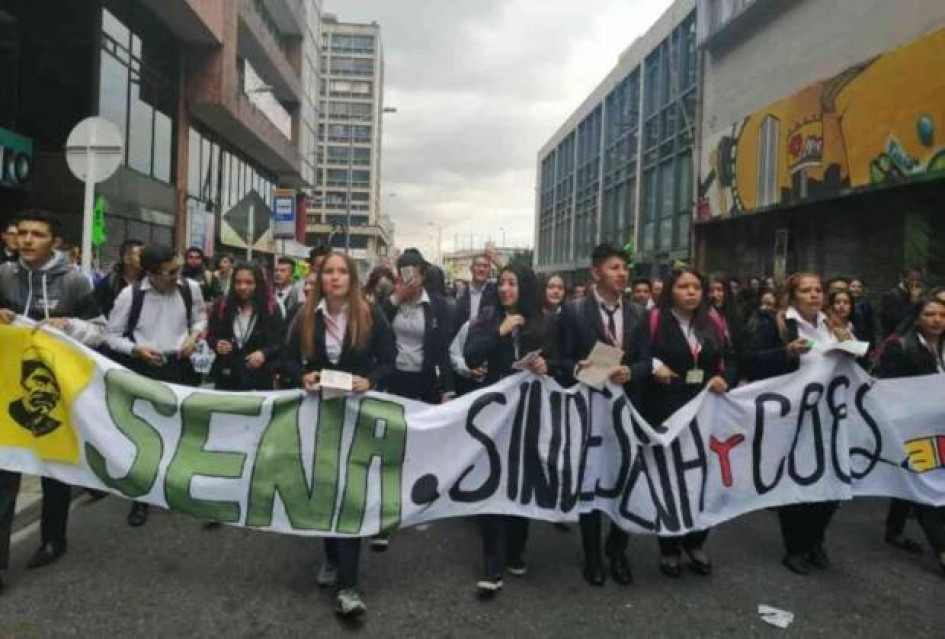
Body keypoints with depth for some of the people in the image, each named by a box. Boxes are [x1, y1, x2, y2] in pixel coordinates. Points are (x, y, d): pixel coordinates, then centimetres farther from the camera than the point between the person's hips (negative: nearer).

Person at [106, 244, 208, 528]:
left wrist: (194, 336, -8)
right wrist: (136, 349, -20)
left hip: (180, 366, 2)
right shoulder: (130, 294, -12)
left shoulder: (190, 288, -7)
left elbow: (200, 316, 12)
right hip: (143, 369, -1)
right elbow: (113, 336, -2)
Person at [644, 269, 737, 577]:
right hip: (666, 412, -3)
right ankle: (669, 548, 21)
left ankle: (695, 543, 29)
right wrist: (654, 367, -23)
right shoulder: (654, 320, -4)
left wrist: (725, 379, -13)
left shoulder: (714, 321, 8)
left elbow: (730, 360, 7)